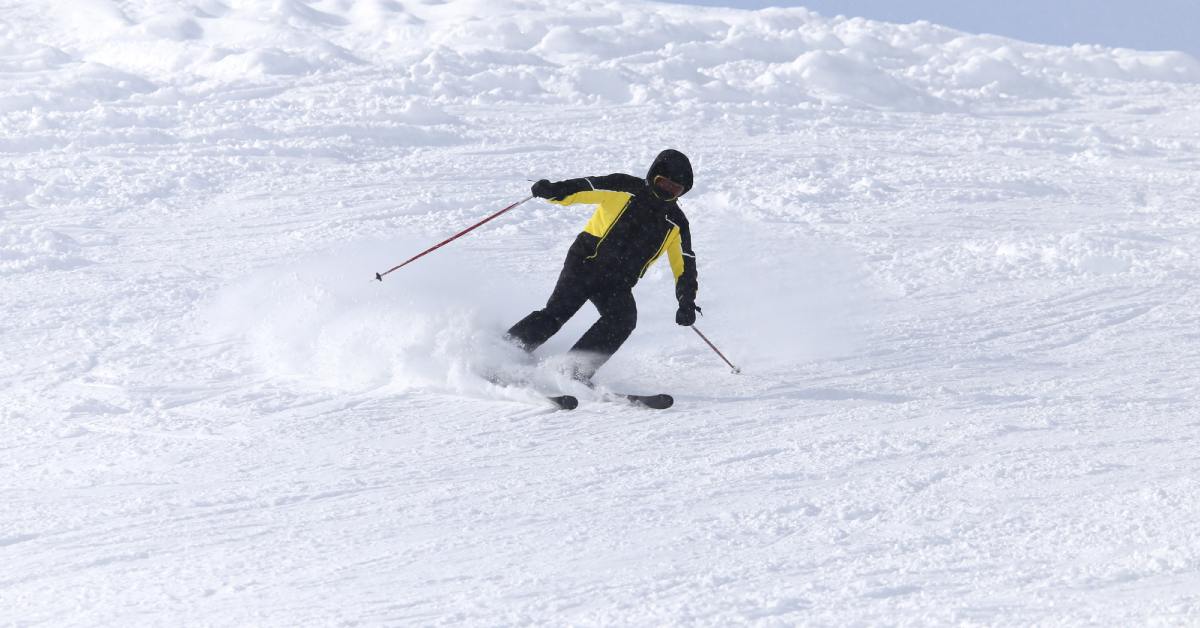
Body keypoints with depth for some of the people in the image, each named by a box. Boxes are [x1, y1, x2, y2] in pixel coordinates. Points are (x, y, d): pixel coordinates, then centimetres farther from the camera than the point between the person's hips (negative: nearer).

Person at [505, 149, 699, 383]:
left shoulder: (676, 223, 9)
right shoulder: (626, 188, -2)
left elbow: (685, 264, 12)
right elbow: (587, 188, -12)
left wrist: (687, 302, -1)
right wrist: (553, 190, -31)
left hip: (618, 284, 4)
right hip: (585, 262, -4)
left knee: (624, 319, -23)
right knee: (557, 312, -19)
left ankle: (576, 372, -21)